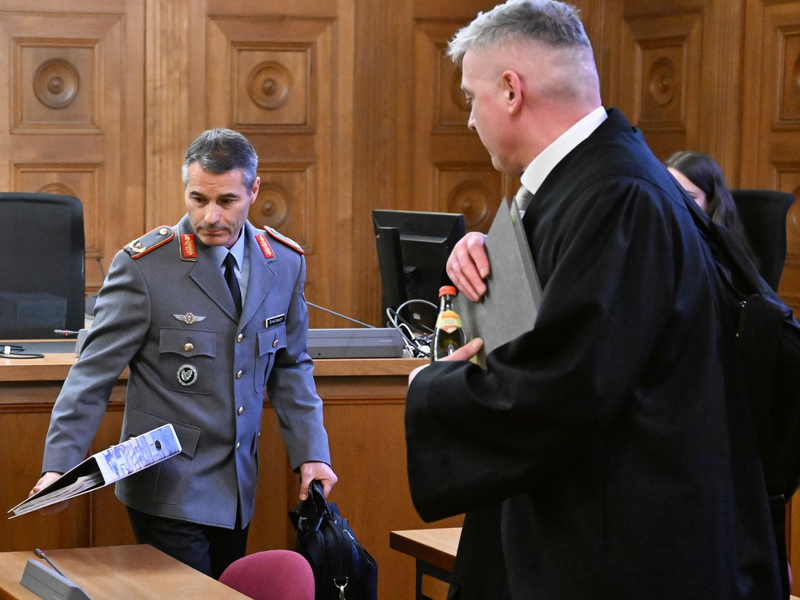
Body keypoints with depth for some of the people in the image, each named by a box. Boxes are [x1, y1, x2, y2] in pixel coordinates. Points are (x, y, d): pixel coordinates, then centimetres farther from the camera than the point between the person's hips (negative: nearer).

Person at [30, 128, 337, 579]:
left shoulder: (284, 263, 4)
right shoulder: (143, 266, -11)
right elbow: (95, 372, -10)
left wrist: (311, 452, 5)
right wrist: (59, 466, -20)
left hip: (237, 488, 5)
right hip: (166, 488, -5)